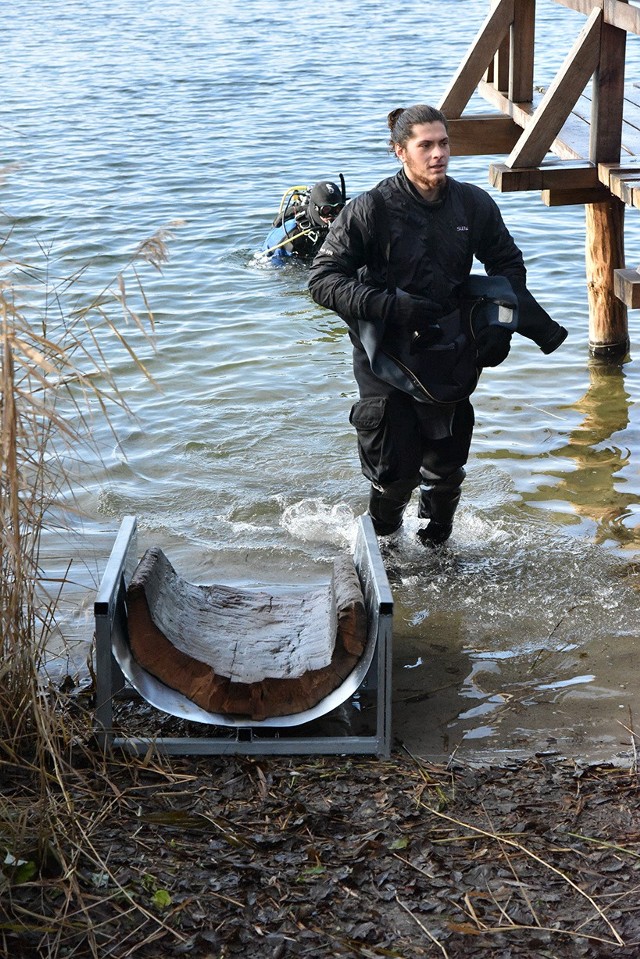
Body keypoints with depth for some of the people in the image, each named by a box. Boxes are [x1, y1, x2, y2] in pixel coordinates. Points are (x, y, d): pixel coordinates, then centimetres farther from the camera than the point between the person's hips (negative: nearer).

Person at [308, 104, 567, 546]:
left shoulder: (474, 204, 0)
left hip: (452, 357, 4)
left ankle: (436, 544, 35)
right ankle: (382, 544, 25)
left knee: (447, 467, 10)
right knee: (397, 471, -5)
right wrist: (390, 305, -24)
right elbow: (324, 280, -12)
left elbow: (508, 264, 16)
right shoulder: (371, 210, -12)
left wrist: (500, 323, 0)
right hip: (390, 358, -4)